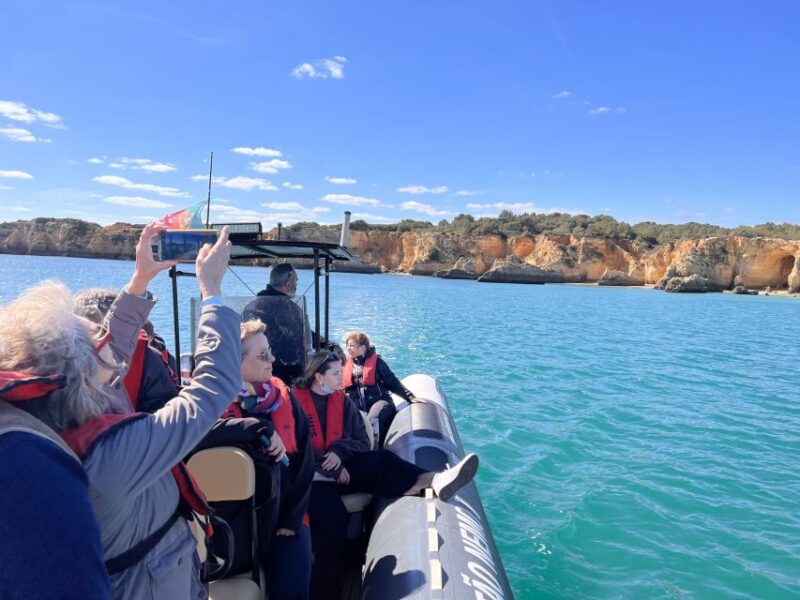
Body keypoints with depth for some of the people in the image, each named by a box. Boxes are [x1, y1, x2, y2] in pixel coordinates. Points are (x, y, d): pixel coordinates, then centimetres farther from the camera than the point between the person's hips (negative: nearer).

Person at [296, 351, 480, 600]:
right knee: (333, 517, -32)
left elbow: (361, 440, 9)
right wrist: (333, 469, -14)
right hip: (309, 475, -5)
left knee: (381, 461, -23)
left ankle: (433, 480, -48)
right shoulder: (295, 400, -6)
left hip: (339, 468, 5)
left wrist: (339, 452, -11)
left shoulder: (342, 400, 11)